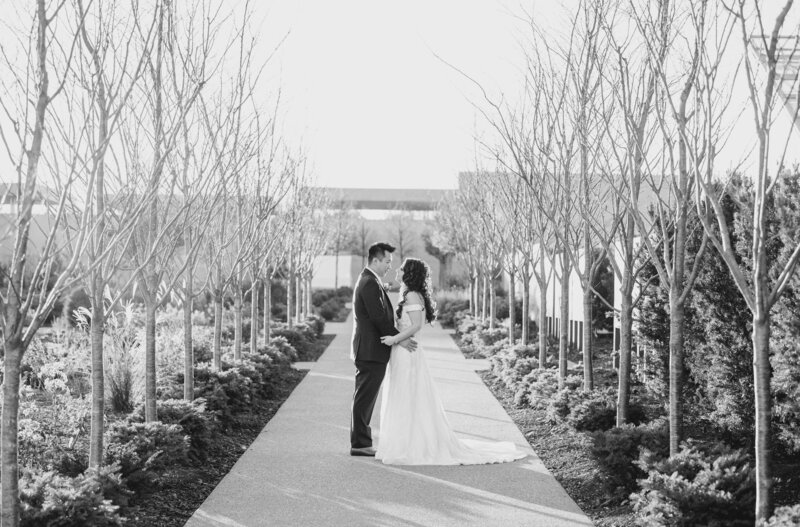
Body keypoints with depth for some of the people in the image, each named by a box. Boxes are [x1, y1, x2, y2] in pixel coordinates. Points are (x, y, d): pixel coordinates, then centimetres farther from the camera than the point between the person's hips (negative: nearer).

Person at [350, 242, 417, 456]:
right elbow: (379, 318, -20)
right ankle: (360, 444, -1)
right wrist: (399, 339, -15)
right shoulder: (370, 284, -17)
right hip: (371, 350, -11)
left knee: (365, 398, 13)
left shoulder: (368, 281, 17)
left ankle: (360, 442, 19)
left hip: (368, 350, 11)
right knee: (364, 398, -5)